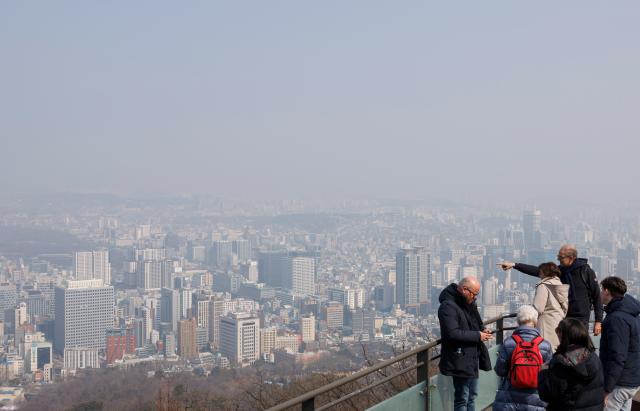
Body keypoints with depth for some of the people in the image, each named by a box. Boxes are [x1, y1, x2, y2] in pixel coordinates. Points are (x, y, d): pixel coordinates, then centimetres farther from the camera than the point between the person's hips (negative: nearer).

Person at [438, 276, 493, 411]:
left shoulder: (469, 304, 12)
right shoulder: (448, 306, -19)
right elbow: (452, 333, -27)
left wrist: (482, 330, 3)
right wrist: (477, 336, -20)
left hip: (472, 358, 10)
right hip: (460, 360, -10)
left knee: (472, 396, 17)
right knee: (462, 399, -2)